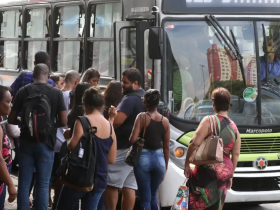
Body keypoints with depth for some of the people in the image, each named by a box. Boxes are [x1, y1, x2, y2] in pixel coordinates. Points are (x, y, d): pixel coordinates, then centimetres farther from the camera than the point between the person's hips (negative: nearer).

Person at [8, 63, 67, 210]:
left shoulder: (23, 91, -1)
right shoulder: (56, 93, -4)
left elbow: (11, 120, 1)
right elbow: (63, 121, -7)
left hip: (26, 142, 1)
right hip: (46, 143, -1)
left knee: (24, 183, 7)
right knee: (43, 184, 4)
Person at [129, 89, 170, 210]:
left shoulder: (142, 117, -6)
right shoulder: (165, 121, 5)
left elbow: (133, 140, -13)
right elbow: (166, 147, 8)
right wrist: (165, 167, 16)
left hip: (143, 158, -4)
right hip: (159, 159, 4)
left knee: (145, 199, 1)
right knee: (153, 196, 21)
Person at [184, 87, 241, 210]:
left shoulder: (209, 121, -8)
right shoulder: (234, 127, 9)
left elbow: (195, 143, -16)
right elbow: (236, 154, 13)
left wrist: (187, 163, -5)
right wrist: (231, 175, 23)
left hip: (207, 172, -6)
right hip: (225, 173, 6)